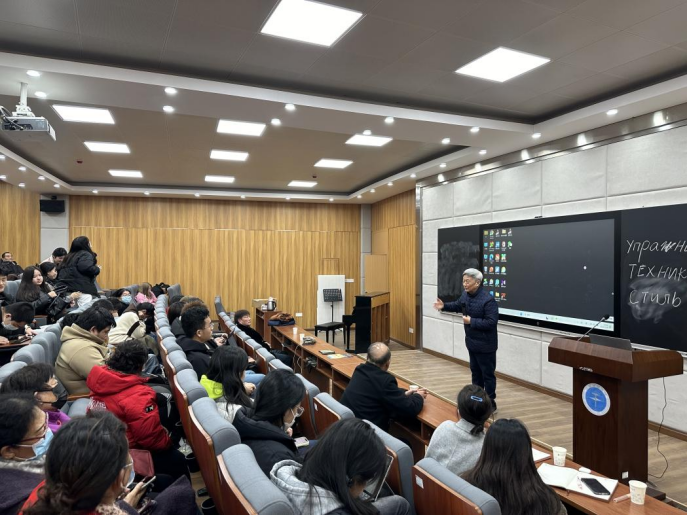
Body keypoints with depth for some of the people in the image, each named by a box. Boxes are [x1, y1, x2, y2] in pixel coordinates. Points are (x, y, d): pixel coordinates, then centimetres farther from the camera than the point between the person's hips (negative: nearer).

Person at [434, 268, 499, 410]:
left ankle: (490, 404, 17)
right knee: (475, 371, 20)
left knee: (487, 374, 5)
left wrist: (471, 321, -26)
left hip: (485, 344, -8)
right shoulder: (466, 295, 0)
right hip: (472, 342, 8)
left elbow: (491, 322, -28)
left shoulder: (488, 300, -26)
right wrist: (444, 306, 4)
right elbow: (458, 306, 20)